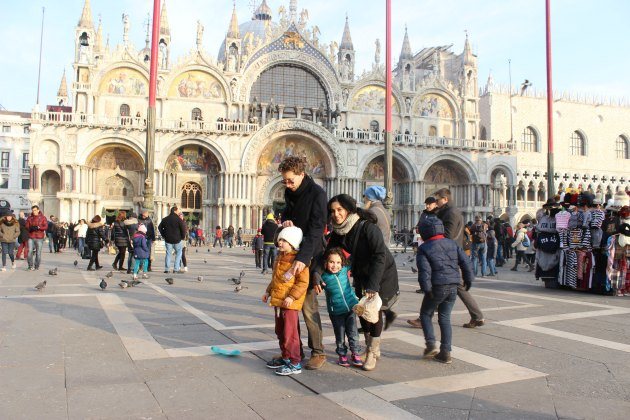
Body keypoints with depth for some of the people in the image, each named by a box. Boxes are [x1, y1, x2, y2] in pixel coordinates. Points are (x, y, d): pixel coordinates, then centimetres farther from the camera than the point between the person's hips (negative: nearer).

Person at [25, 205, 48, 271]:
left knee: (38, 253, 1)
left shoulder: (43, 217, 4)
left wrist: (38, 227, -19)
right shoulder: (29, 218, 10)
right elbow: (27, 227, 7)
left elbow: (46, 226, -4)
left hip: (39, 238, -2)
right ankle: (31, 266, 6)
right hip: (31, 237, 2)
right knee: (30, 252, -6)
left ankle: (37, 266, 11)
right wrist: (31, 228, -14)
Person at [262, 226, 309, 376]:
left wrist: (292, 297, -24)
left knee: (290, 333, -4)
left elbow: (303, 282, -18)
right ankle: (285, 358, 32)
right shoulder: (280, 258, 13)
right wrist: (268, 291, 21)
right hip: (277, 301, 9)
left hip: (290, 303, -9)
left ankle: (295, 364, 5)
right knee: (280, 331, 18)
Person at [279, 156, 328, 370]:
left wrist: (303, 258, -31)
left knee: (308, 304, -8)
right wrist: (285, 220, -3)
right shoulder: (290, 192, 9)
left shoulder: (317, 193, -14)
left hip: (309, 256, -7)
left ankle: (318, 352, 4)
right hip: (291, 252, 7)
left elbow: (316, 229, -21)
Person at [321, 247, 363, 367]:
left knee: (353, 332, 8)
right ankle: (342, 355, 26)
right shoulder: (323, 277, -14)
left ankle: (355, 353, 21)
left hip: (350, 307, 2)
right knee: (340, 334, 10)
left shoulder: (345, 269, -7)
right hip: (336, 311, -2)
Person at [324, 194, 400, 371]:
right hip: (361, 275, 6)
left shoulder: (368, 227, -29)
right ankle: (372, 349, 26)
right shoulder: (337, 232, -9)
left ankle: (372, 353, 10)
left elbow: (380, 257, -33)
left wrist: (372, 285, -38)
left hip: (383, 274, -6)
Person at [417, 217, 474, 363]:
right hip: (453, 286, 5)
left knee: (425, 314, 14)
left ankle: (431, 344, 1)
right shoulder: (452, 244, 10)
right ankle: (445, 352, 11)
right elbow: (465, 261, 7)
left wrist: (426, 288, -15)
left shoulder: (424, 249, -4)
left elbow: (424, 270, -15)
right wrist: (468, 279, 15)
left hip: (437, 287, -5)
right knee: (445, 317, 12)